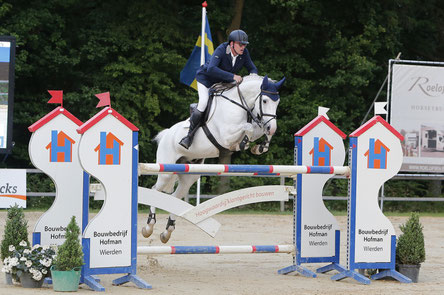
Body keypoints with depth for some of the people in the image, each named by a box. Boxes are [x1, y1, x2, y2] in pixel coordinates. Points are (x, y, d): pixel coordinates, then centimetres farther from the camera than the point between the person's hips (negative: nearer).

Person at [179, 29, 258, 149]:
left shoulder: (244, 53, -16)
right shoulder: (221, 50, -33)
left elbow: (252, 68, -3)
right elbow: (211, 69, -46)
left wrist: (253, 75, -30)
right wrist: (232, 76, -52)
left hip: (223, 83, 7)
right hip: (205, 78, -7)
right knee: (204, 103, -25)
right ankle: (190, 135, -15)